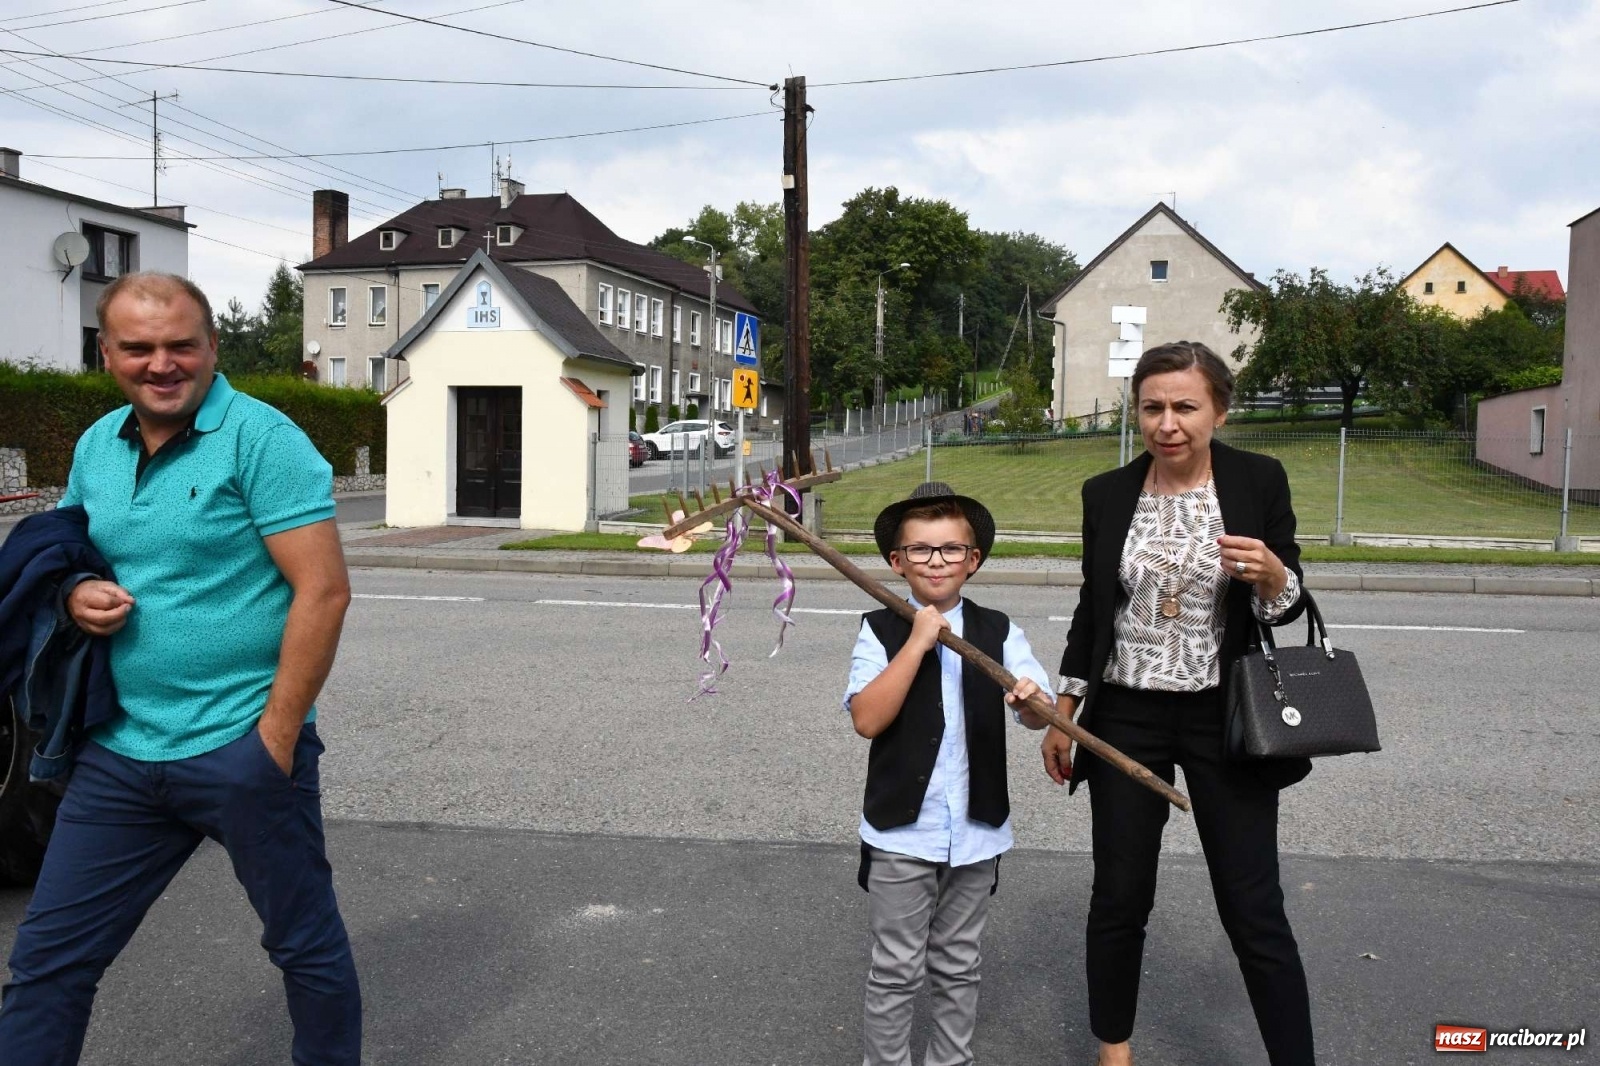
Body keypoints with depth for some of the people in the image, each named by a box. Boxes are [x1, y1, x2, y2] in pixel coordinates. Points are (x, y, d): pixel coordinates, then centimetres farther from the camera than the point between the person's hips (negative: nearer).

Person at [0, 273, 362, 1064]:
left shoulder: (260, 438, -12)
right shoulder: (95, 447, 9)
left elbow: (324, 590, -16)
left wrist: (276, 738, -18)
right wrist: (77, 596, -2)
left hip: (242, 750, -6)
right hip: (120, 753, 6)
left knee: (305, 944, 10)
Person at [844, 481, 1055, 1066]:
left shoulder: (998, 632, 1)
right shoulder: (880, 632, -7)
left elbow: (1040, 716, -7)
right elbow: (867, 720, -19)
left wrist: (1031, 699, -31)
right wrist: (917, 642, -22)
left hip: (976, 831, 3)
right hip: (901, 832, -2)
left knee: (958, 968, 18)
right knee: (896, 972, 8)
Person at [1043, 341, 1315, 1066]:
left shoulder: (1259, 481, -5)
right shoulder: (1107, 494, 0)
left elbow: (1288, 608, 1)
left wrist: (1273, 576, -23)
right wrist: (1062, 715, 9)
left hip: (1224, 717, -2)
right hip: (1126, 716, 2)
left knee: (1254, 913, 2)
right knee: (1119, 897, 11)